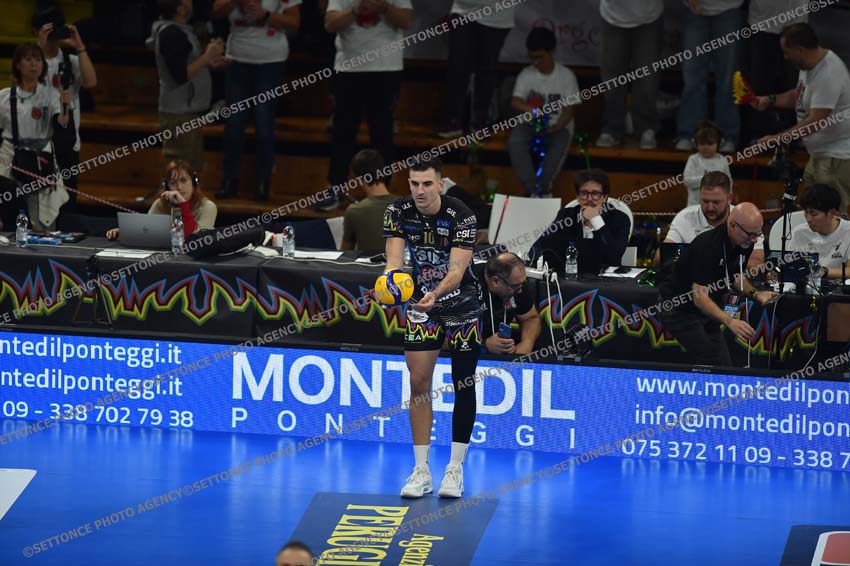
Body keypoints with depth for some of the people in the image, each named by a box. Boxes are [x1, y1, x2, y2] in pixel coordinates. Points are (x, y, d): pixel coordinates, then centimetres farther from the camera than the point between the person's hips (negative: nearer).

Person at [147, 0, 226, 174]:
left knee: (192, 169, 15)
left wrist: (207, 62, 9)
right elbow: (181, 75, -25)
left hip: (185, 109, 10)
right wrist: (206, 56, -18)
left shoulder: (177, 30, 12)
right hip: (179, 113, -10)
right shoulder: (172, 34, -20)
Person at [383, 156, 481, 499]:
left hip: (462, 302, -2)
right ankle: (421, 470, 1)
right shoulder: (398, 213, -13)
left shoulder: (461, 217, -24)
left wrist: (435, 295, -50)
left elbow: (457, 270, -31)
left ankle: (455, 469, 12)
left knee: (463, 384, 3)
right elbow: (394, 259, -19)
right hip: (422, 303, 3)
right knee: (419, 382, -4)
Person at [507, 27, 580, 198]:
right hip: (531, 125, 2)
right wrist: (531, 110, -32)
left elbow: (569, 109, -5)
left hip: (557, 126, -2)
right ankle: (531, 188, -30)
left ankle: (542, 189, -26)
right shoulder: (527, 74, 2)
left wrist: (557, 126, -25)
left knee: (559, 146, -36)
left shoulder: (566, 75, -2)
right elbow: (515, 102, -9)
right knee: (514, 142, -30)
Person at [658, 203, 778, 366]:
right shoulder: (707, 245, -31)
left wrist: (755, 294, -8)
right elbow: (699, 297, -35)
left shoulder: (744, 245, -5)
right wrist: (729, 321, -47)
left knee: (725, 366, -1)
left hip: (707, 309, 8)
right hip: (680, 308, -8)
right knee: (711, 364, -20)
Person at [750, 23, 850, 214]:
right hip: (820, 154, 11)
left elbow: (815, 123, -26)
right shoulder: (810, 65, 9)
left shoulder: (828, 74, -25)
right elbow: (799, 95, 28)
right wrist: (770, 100, 11)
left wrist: (777, 139, -21)